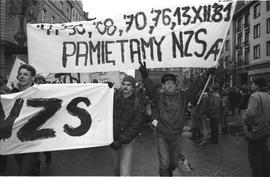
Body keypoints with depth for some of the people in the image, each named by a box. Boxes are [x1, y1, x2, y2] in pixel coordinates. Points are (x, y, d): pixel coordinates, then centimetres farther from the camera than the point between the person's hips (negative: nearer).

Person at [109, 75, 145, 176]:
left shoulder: (137, 103, -12)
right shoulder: (115, 98, -2)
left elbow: (135, 127, -14)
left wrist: (121, 140, -18)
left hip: (127, 141, -3)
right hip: (114, 139, 4)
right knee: (116, 168, 19)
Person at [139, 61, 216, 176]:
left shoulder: (183, 96, 0)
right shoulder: (158, 97, -5)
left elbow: (195, 88, -7)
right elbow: (150, 89, -20)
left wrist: (206, 76, -18)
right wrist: (145, 76, -36)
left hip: (176, 135, 2)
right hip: (162, 136, -2)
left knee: (174, 162, 20)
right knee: (164, 163, -2)